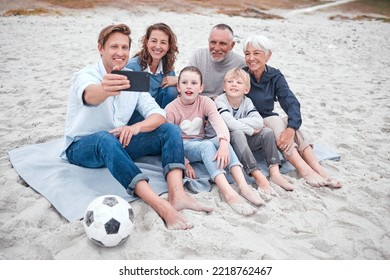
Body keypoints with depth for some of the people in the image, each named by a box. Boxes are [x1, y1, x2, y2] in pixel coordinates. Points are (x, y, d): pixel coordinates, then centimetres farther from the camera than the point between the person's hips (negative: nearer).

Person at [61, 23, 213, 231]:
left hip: (118, 143, 5)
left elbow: (158, 115, -7)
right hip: (81, 147, -5)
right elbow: (90, 95, -40)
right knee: (106, 139, -40)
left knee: (170, 130, -14)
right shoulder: (85, 75, -13)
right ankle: (161, 206, -51)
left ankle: (176, 194, -36)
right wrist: (104, 90, -65)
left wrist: (136, 127, -30)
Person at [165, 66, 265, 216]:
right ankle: (228, 192, -51)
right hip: (181, 147, -3)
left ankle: (243, 185, -41)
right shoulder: (171, 109, -10)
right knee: (206, 145, -34)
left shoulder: (205, 102, -3)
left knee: (220, 141, -28)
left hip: (201, 144, 4)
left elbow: (219, 123, -21)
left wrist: (223, 144, -42)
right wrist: (185, 163, -24)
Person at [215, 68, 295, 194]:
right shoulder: (220, 101, -15)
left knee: (267, 132, -13)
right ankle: (258, 175, -42)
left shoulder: (246, 102, 0)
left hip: (244, 141, 6)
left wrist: (237, 122, -25)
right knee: (237, 133, -36)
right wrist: (251, 130, -19)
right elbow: (230, 124, -30)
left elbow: (258, 121, -17)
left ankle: (274, 172, -22)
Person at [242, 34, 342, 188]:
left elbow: (292, 103, -16)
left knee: (290, 122, -26)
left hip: (269, 122, 4)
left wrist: (291, 128, -36)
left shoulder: (275, 76, -2)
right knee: (275, 120, -30)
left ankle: (318, 169, -33)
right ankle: (304, 170, -40)